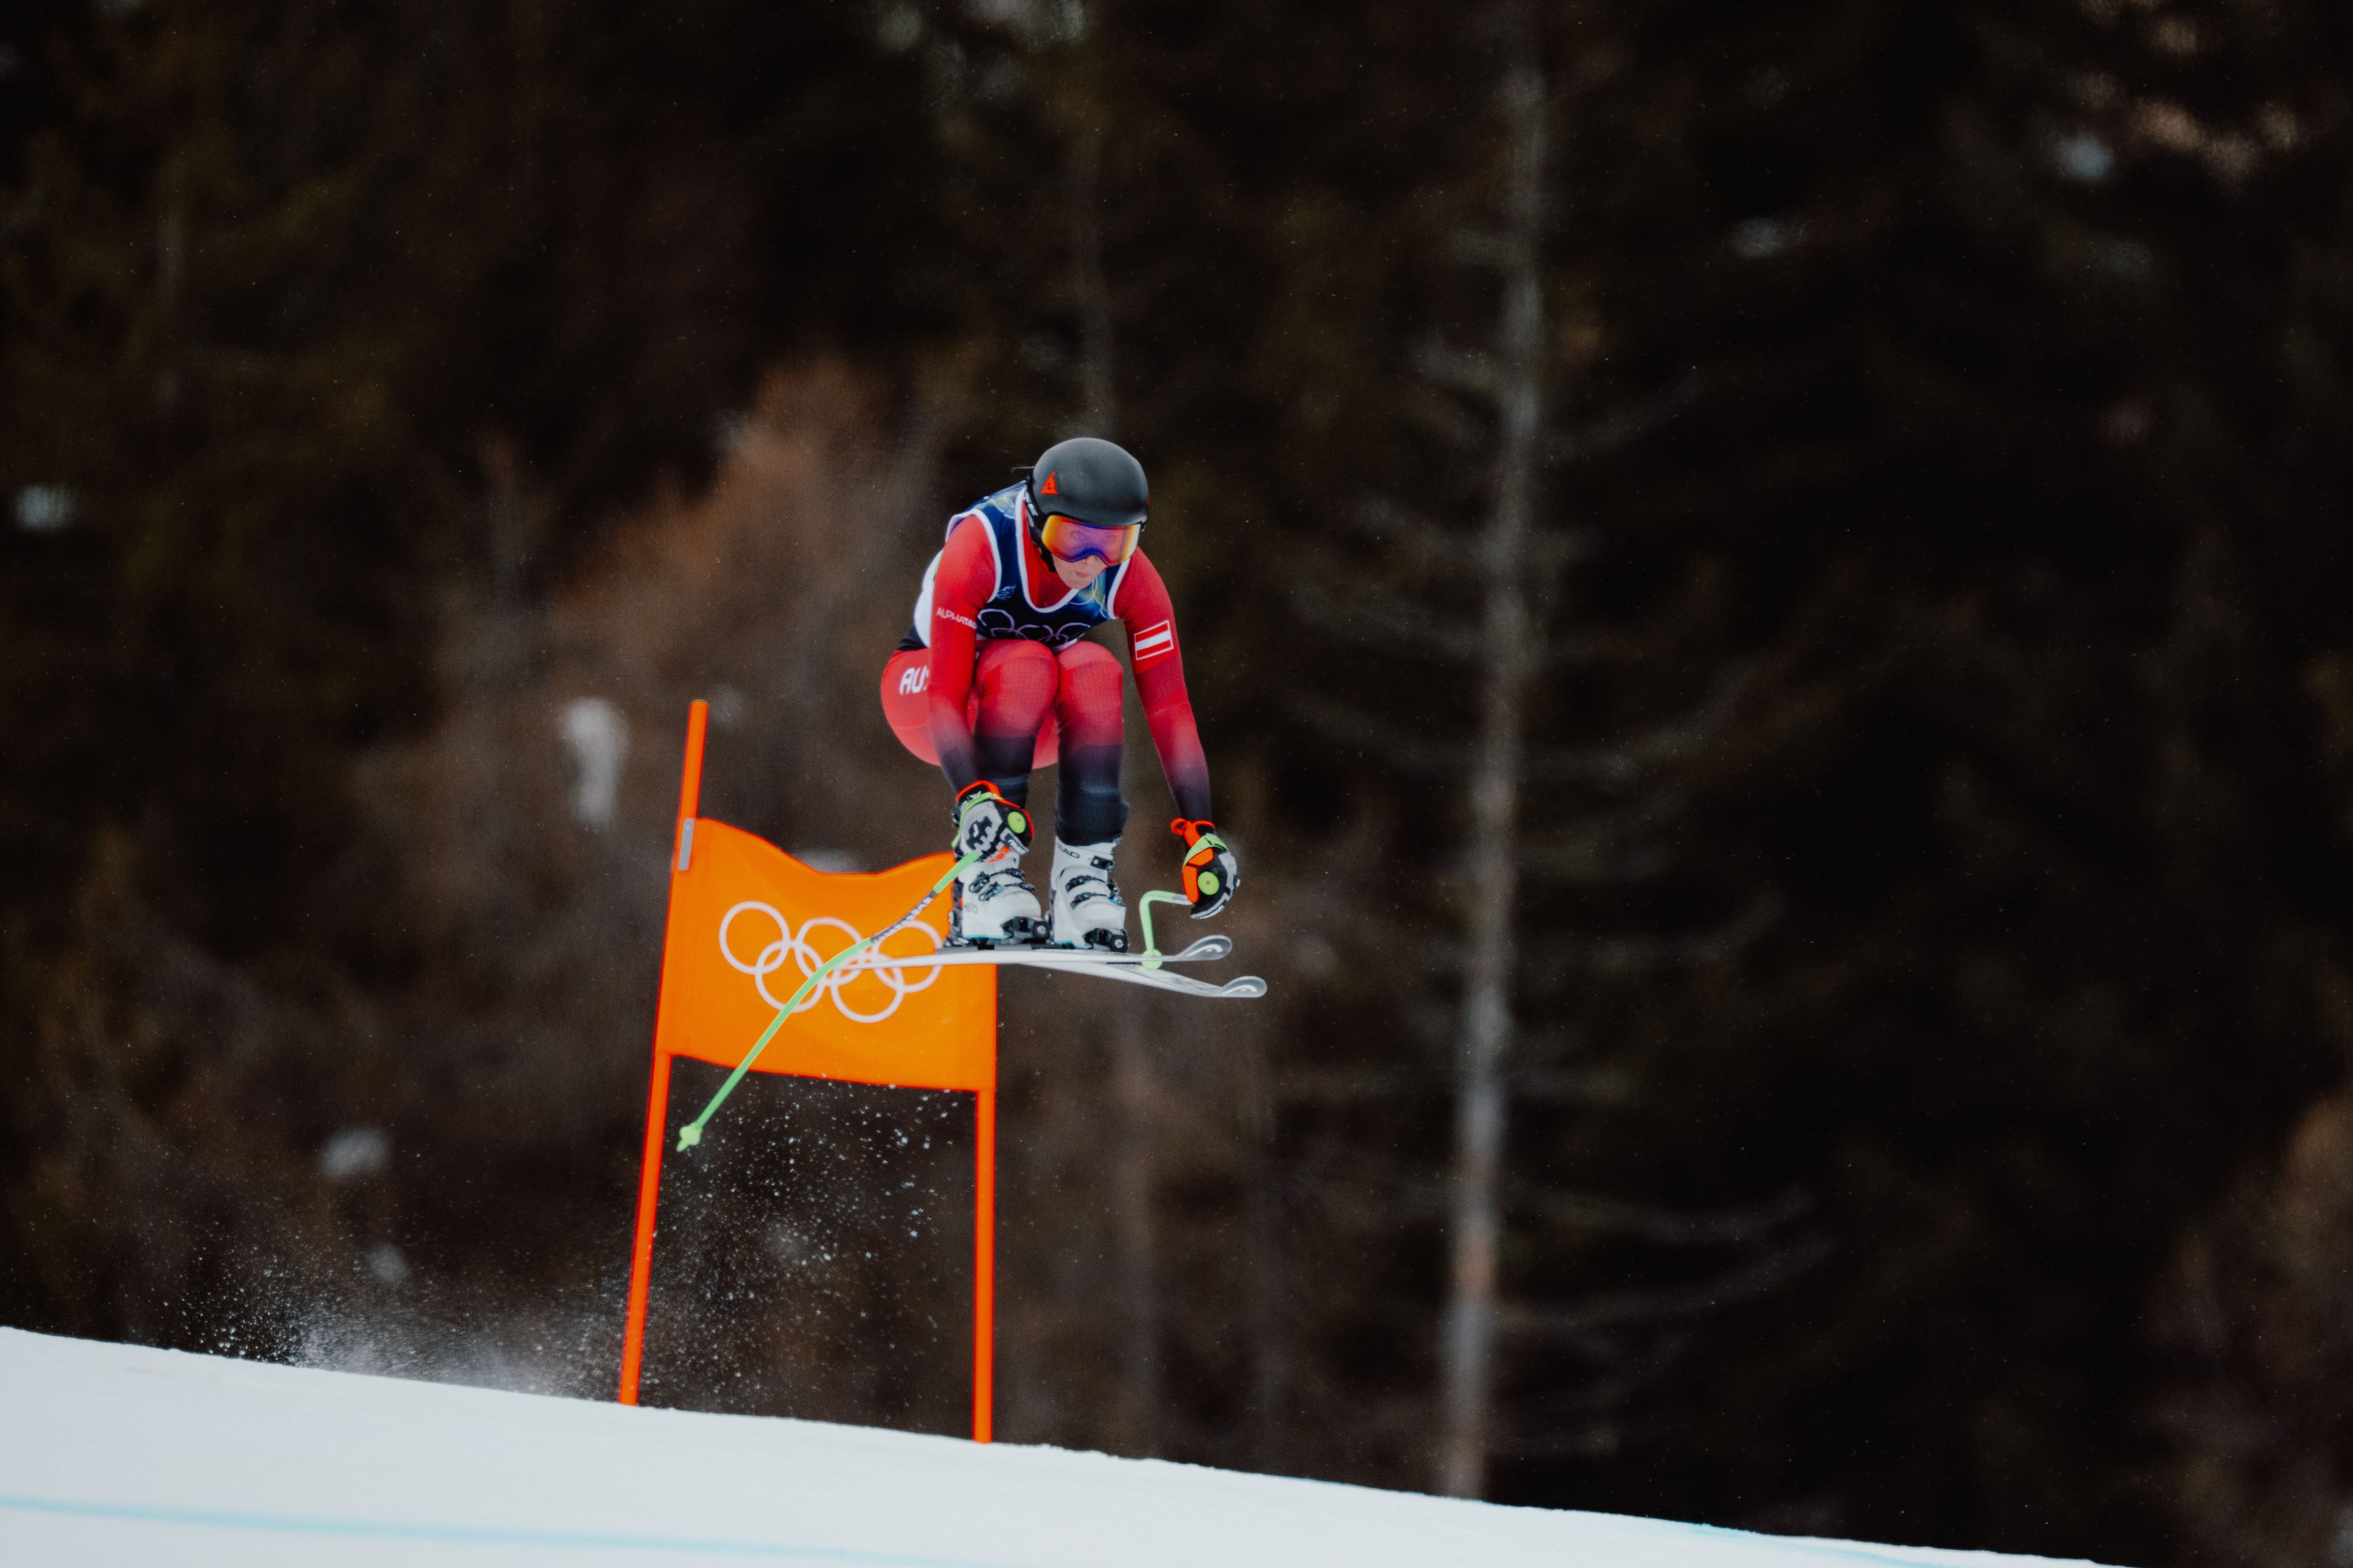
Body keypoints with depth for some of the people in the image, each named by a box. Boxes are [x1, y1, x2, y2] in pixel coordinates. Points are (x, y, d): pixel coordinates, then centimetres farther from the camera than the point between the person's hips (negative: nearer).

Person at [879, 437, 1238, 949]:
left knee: (1094, 670, -31)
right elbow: (946, 697, -37)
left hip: (1038, 717, 3)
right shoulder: (979, 548, -32)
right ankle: (988, 876, -35)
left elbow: (1169, 709, -21)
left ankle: (1083, 880, -29)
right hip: (922, 689, -3)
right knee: (1026, 665, -35)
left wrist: (1201, 832, -29)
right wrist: (974, 799, -52)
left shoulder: (1130, 576, -20)